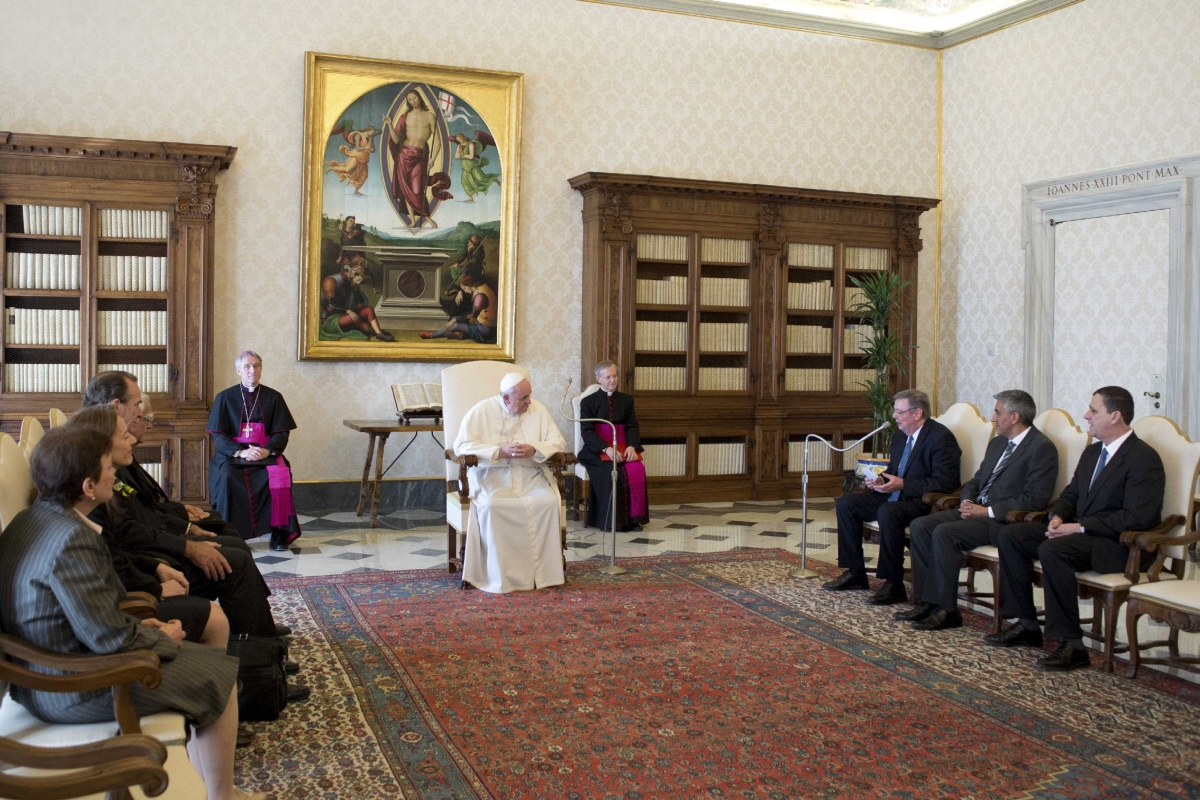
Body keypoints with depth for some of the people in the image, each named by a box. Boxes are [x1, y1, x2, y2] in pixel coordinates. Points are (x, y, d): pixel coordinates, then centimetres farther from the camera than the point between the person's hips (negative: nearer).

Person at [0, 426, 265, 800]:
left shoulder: (32, 519, 2)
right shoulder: (71, 538, -28)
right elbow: (109, 638, -27)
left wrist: (137, 625, 5)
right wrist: (162, 639, -8)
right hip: (75, 691, -10)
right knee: (218, 677, 2)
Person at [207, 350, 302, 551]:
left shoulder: (273, 397, 9)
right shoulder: (224, 398, 8)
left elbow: (281, 434, 4)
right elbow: (218, 436, 2)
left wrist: (266, 450, -16)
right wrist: (240, 452, -16)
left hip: (266, 454, 0)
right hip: (231, 454, 0)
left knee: (279, 476, -31)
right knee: (227, 478, -33)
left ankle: (279, 532, -20)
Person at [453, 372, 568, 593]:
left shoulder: (538, 410, 5)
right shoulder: (482, 411, -2)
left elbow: (558, 442, 3)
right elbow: (460, 445, -8)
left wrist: (534, 450, -18)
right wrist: (499, 451, -18)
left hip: (530, 477, 2)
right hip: (492, 476, -2)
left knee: (548, 502, -28)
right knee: (491, 506, -34)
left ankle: (542, 572, -20)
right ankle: (499, 576, -24)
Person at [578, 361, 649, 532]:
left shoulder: (626, 400, 16)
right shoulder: (588, 402, 6)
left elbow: (632, 427, 7)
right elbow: (587, 432, -5)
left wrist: (632, 446, -16)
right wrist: (606, 449, -22)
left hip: (622, 447, 3)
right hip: (596, 450, -3)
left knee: (637, 469, -28)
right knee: (612, 471, -33)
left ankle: (633, 517, -19)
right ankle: (611, 520, -23)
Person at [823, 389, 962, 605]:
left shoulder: (941, 437, -14)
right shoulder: (900, 436, 13)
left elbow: (945, 482, -22)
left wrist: (902, 485, -24)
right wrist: (880, 481, 2)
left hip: (923, 501, -9)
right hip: (895, 495, 9)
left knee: (887, 512, -37)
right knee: (845, 503, -3)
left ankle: (894, 585, -25)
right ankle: (855, 573, 3)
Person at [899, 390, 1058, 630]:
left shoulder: (1042, 448, -9)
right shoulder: (997, 443, 19)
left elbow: (1034, 500, -17)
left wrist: (988, 511, -18)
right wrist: (967, 502, 2)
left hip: (1005, 520, -9)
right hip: (976, 509, 9)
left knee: (945, 533, -28)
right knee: (919, 526, -10)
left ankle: (946, 610, -19)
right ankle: (926, 601, -9)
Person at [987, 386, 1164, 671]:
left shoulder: (1144, 458, -14)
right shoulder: (1092, 451, 15)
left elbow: (1136, 518, -23)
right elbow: (1071, 493, 22)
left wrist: (1081, 527, -22)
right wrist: (1058, 516, -2)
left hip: (1119, 544, -9)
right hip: (1080, 531, 9)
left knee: (1052, 549, -34)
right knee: (1011, 535, -5)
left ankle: (1073, 644, -26)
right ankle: (1027, 626, 0)